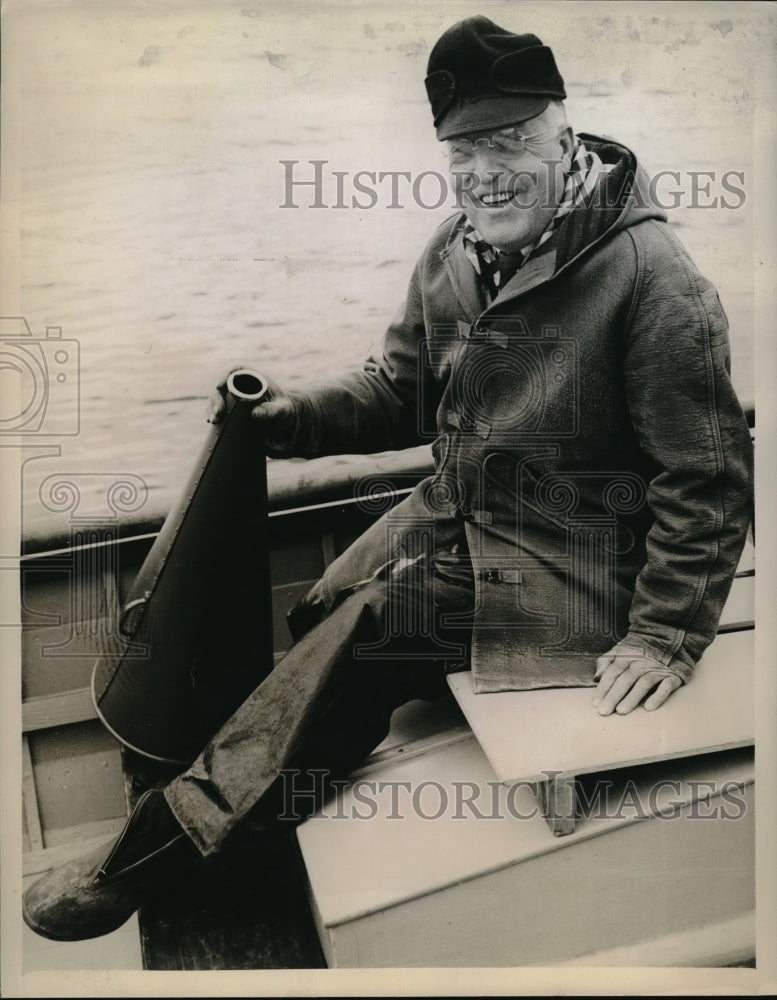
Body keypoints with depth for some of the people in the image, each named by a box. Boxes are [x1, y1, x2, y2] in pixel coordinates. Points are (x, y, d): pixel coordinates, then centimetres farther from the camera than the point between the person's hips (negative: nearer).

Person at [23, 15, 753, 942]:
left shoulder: (647, 269, -16)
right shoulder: (455, 248, 4)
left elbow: (707, 472, -14)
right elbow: (404, 387, 11)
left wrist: (668, 630, -16)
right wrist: (296, 415, -6)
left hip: (561, 559, -7)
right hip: (451, 514, 8)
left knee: (368, 626, -20)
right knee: (318, 616, -11)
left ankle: (162, 840, -7)